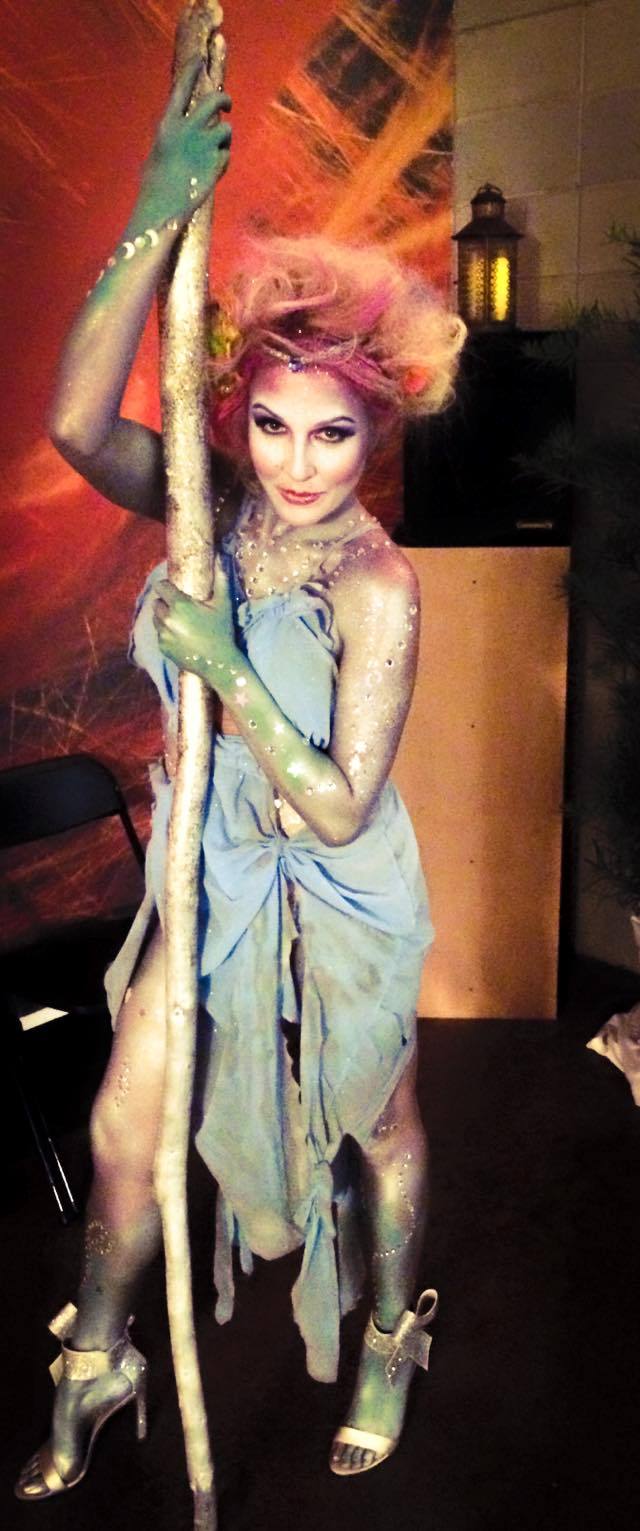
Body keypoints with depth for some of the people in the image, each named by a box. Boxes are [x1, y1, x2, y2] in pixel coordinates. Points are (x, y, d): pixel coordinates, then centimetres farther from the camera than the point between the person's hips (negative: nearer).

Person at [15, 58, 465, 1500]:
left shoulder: (375, 583, -24)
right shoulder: (214, 506, -11)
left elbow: (340, 805, -26)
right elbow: (77, 423, -31)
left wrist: (227, 669, -32)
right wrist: (158, 220, -37)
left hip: (340, 895, -4)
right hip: (212, 871, 4)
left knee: (375, 1130, 18)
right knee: (124, 1126, 11)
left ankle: (391, 1342, 47)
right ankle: (96, 1368, 38)